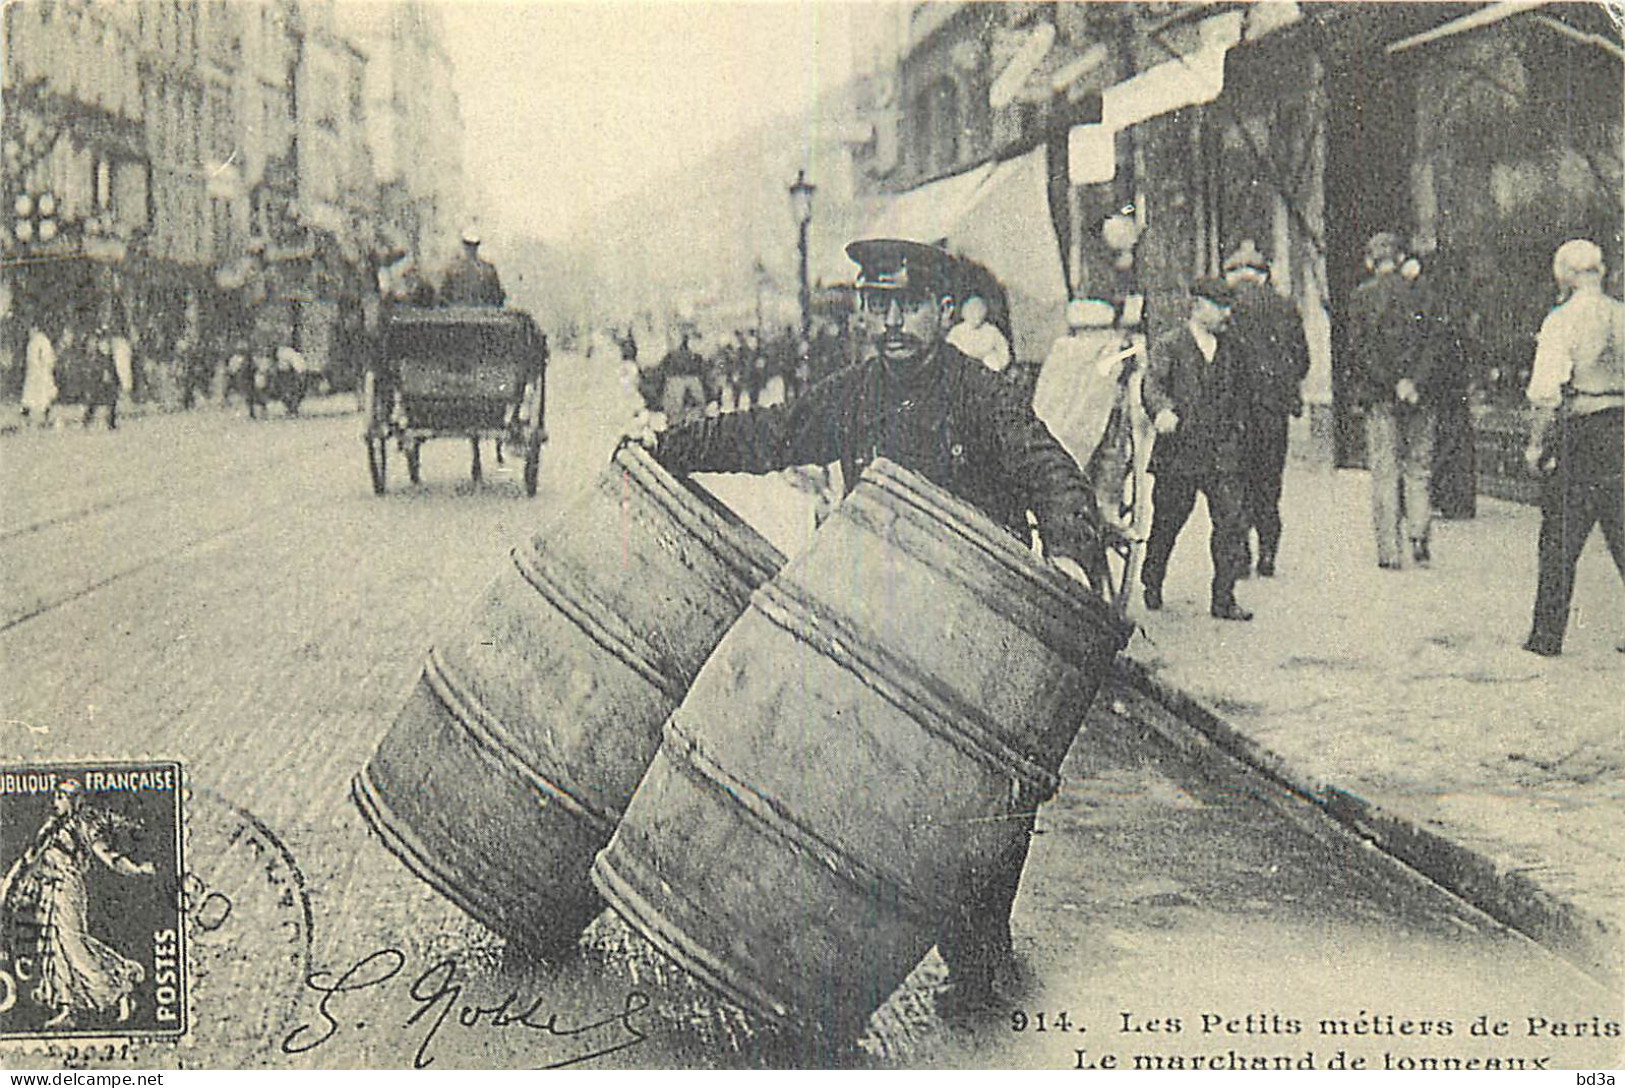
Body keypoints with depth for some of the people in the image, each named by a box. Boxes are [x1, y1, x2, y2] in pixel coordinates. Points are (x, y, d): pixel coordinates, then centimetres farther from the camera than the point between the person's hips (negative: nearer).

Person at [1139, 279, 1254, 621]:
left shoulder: (1230, 350, 14)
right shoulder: (1169, 347, -1)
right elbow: (1152, 384, -13)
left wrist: (1238, 427, 15)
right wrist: (1162, 411, -32)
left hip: (1222, 454, 3)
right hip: (1178, 451, -3)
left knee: (1232, 521, -7)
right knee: (1166, 524, 7)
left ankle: (1223, 599, -1)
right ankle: (1151, 586, 29)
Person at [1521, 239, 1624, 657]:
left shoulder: (1562, 320, -9)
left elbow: (1546, 391, -13)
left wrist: (1536, 445, -5)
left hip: (1579, 434, -5)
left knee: (1559, 544, 3)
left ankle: (1547, 636, 7)